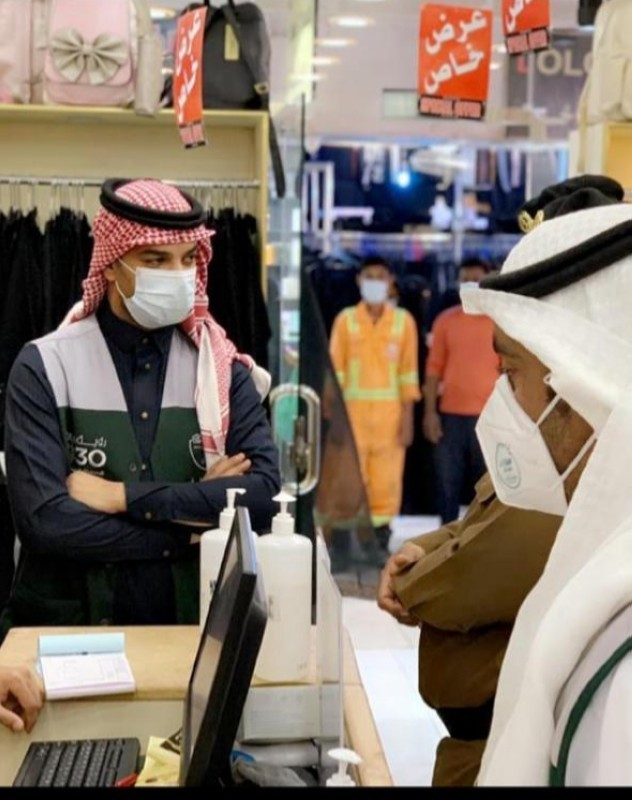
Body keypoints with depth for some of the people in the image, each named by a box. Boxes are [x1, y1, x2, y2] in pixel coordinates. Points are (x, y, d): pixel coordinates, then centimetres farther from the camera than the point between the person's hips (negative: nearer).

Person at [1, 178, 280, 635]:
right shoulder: (44, 369, -3)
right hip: (69, 627, -1)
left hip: (192, 625, 1)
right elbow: (43, 520, -13)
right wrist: (197, 516, -11)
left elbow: (265, 493, -8)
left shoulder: (224, 370, 4)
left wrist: (124, 496, -13)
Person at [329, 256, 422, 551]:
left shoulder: (404, 320, 6)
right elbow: (335, 369, 3)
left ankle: (380, 533, 9)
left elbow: (409, 371, 4)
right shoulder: (345, 319, 5)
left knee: (387, 479, 0)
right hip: (353, 410, 0)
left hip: (390, 412, 0)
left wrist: (408, 416, -1)